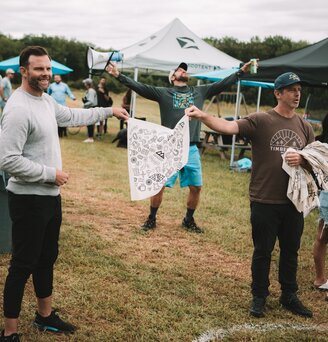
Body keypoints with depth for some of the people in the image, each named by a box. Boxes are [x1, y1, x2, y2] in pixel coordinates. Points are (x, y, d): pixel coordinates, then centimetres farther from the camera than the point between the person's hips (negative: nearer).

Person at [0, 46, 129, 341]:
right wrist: (51, 174, -20)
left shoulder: (46, 100, 7)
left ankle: (45, 316, 38)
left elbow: (72, 116, 27)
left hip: (51, 196, 9)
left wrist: (109, 111, 29)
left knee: (47, 258, 21)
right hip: (29, 200, -9)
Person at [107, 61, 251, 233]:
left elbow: (222, 84, 14)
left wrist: (241, 71, 12)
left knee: (196, 187, 6)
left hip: (191, 149, 3)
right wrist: (119, 75, -15)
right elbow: (139, 87, -5)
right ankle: (151, 219, 19)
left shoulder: (199, 91, 12)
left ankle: (189, 220, 27)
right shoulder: (163, 93, 3)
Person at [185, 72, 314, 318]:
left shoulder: (305, 127, 6)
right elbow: (229, 127, -23)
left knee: (291, 251, 16)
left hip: (294, 202, 4)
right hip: (265, 202, -4)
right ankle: (259, 296, 27)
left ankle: (289, 296, 33)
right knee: (263, 252, 9)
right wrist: (202, 116, -40)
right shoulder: (260, 121, -8)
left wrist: (302, 160, -12)